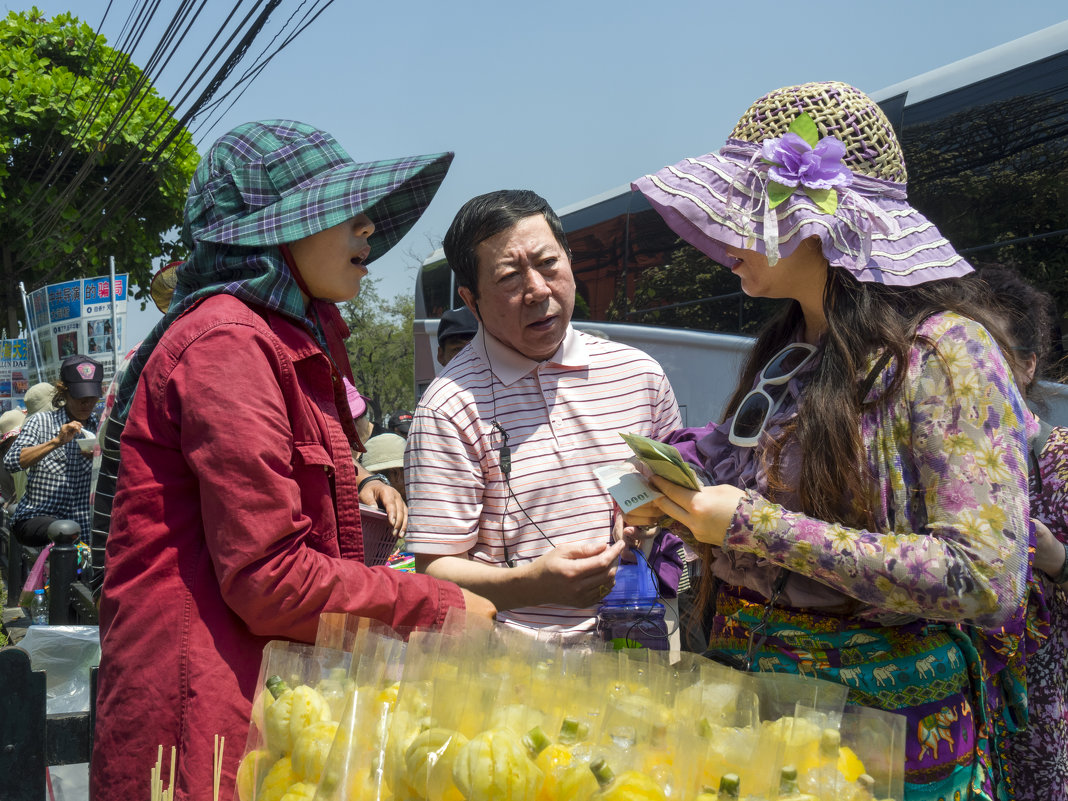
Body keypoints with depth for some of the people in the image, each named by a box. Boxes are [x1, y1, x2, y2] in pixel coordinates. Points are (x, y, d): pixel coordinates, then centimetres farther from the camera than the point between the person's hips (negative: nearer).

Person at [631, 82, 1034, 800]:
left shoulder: (944, 351, -16)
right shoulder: (788, 350, 6)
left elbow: (985, 580, -24)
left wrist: (759, 526, -23)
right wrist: (688, 493, -3)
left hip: (888, 717, -7)